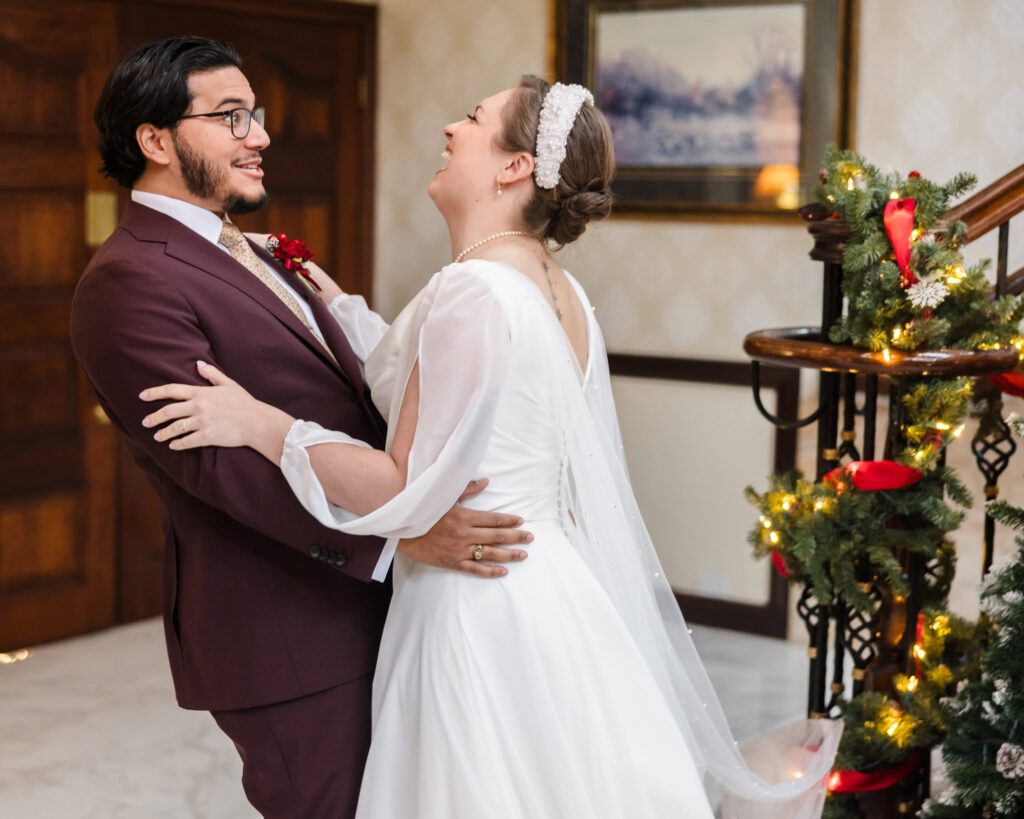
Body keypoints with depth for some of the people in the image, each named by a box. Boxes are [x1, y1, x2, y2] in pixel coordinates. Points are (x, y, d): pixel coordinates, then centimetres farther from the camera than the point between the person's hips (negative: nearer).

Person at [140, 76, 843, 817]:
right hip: (545, 583, 9)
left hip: (479, 609, -9)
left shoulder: (477, 293, -20)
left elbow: (407, 493, -20)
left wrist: (261, 424, -14)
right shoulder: (559, 291, 7)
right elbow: (421, 377, 17)